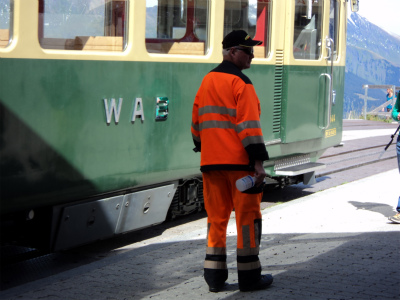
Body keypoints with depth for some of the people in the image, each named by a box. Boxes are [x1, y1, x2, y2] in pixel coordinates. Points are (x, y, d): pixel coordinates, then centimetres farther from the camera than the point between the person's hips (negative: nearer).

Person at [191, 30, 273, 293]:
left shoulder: (207, 81, 14)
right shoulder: (240, 82, -10)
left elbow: (197, 121, 19)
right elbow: (248, 123, -17)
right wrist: (258, 162, -18)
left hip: (211, 162, 7)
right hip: (239, 162, -7)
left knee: (216, 217, 11)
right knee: (247, 217, 2)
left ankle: (215, 277, 11)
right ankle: (249, 276, 7)